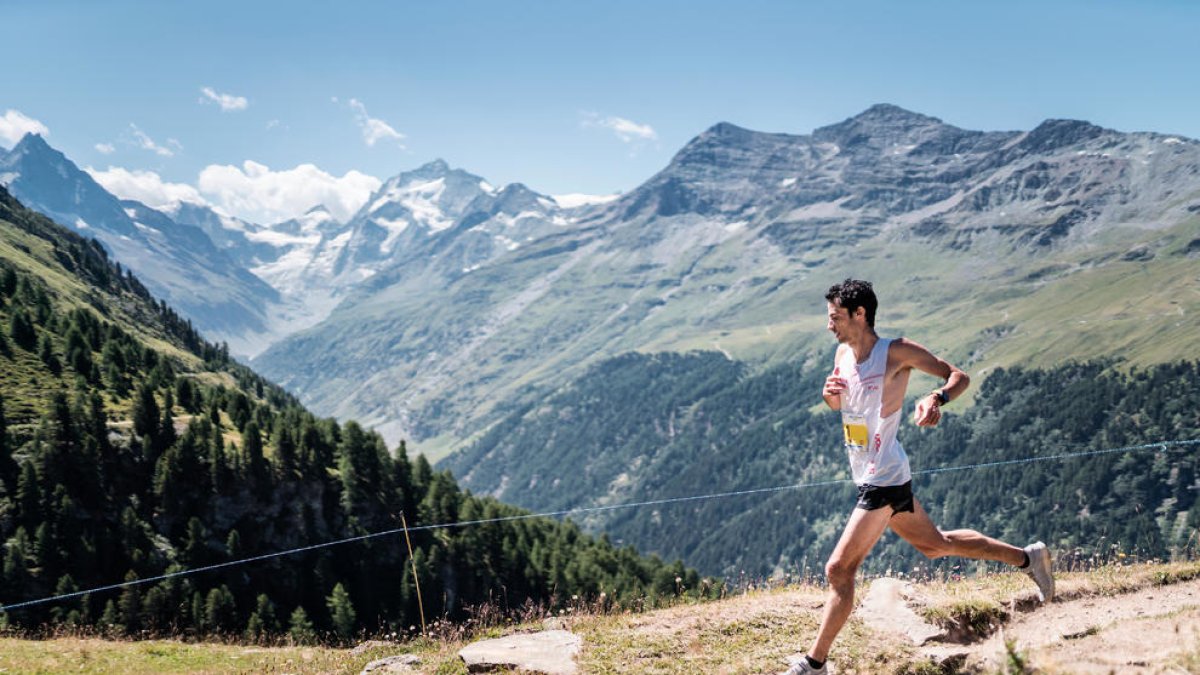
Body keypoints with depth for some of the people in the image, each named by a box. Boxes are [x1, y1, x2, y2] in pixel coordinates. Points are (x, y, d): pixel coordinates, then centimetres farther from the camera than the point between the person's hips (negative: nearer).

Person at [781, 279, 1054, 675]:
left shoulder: (896, 352, -15)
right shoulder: (843, 353, 7)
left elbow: (959, 377, -12)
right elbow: (838, 405, 20)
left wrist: (937, 398, -33)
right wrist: (829, 395, -4)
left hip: (883, 481, -9)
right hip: (870, 477, 9)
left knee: (839, 569, -9)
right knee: (936, 544, 23)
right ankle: (1028, 557, 37)